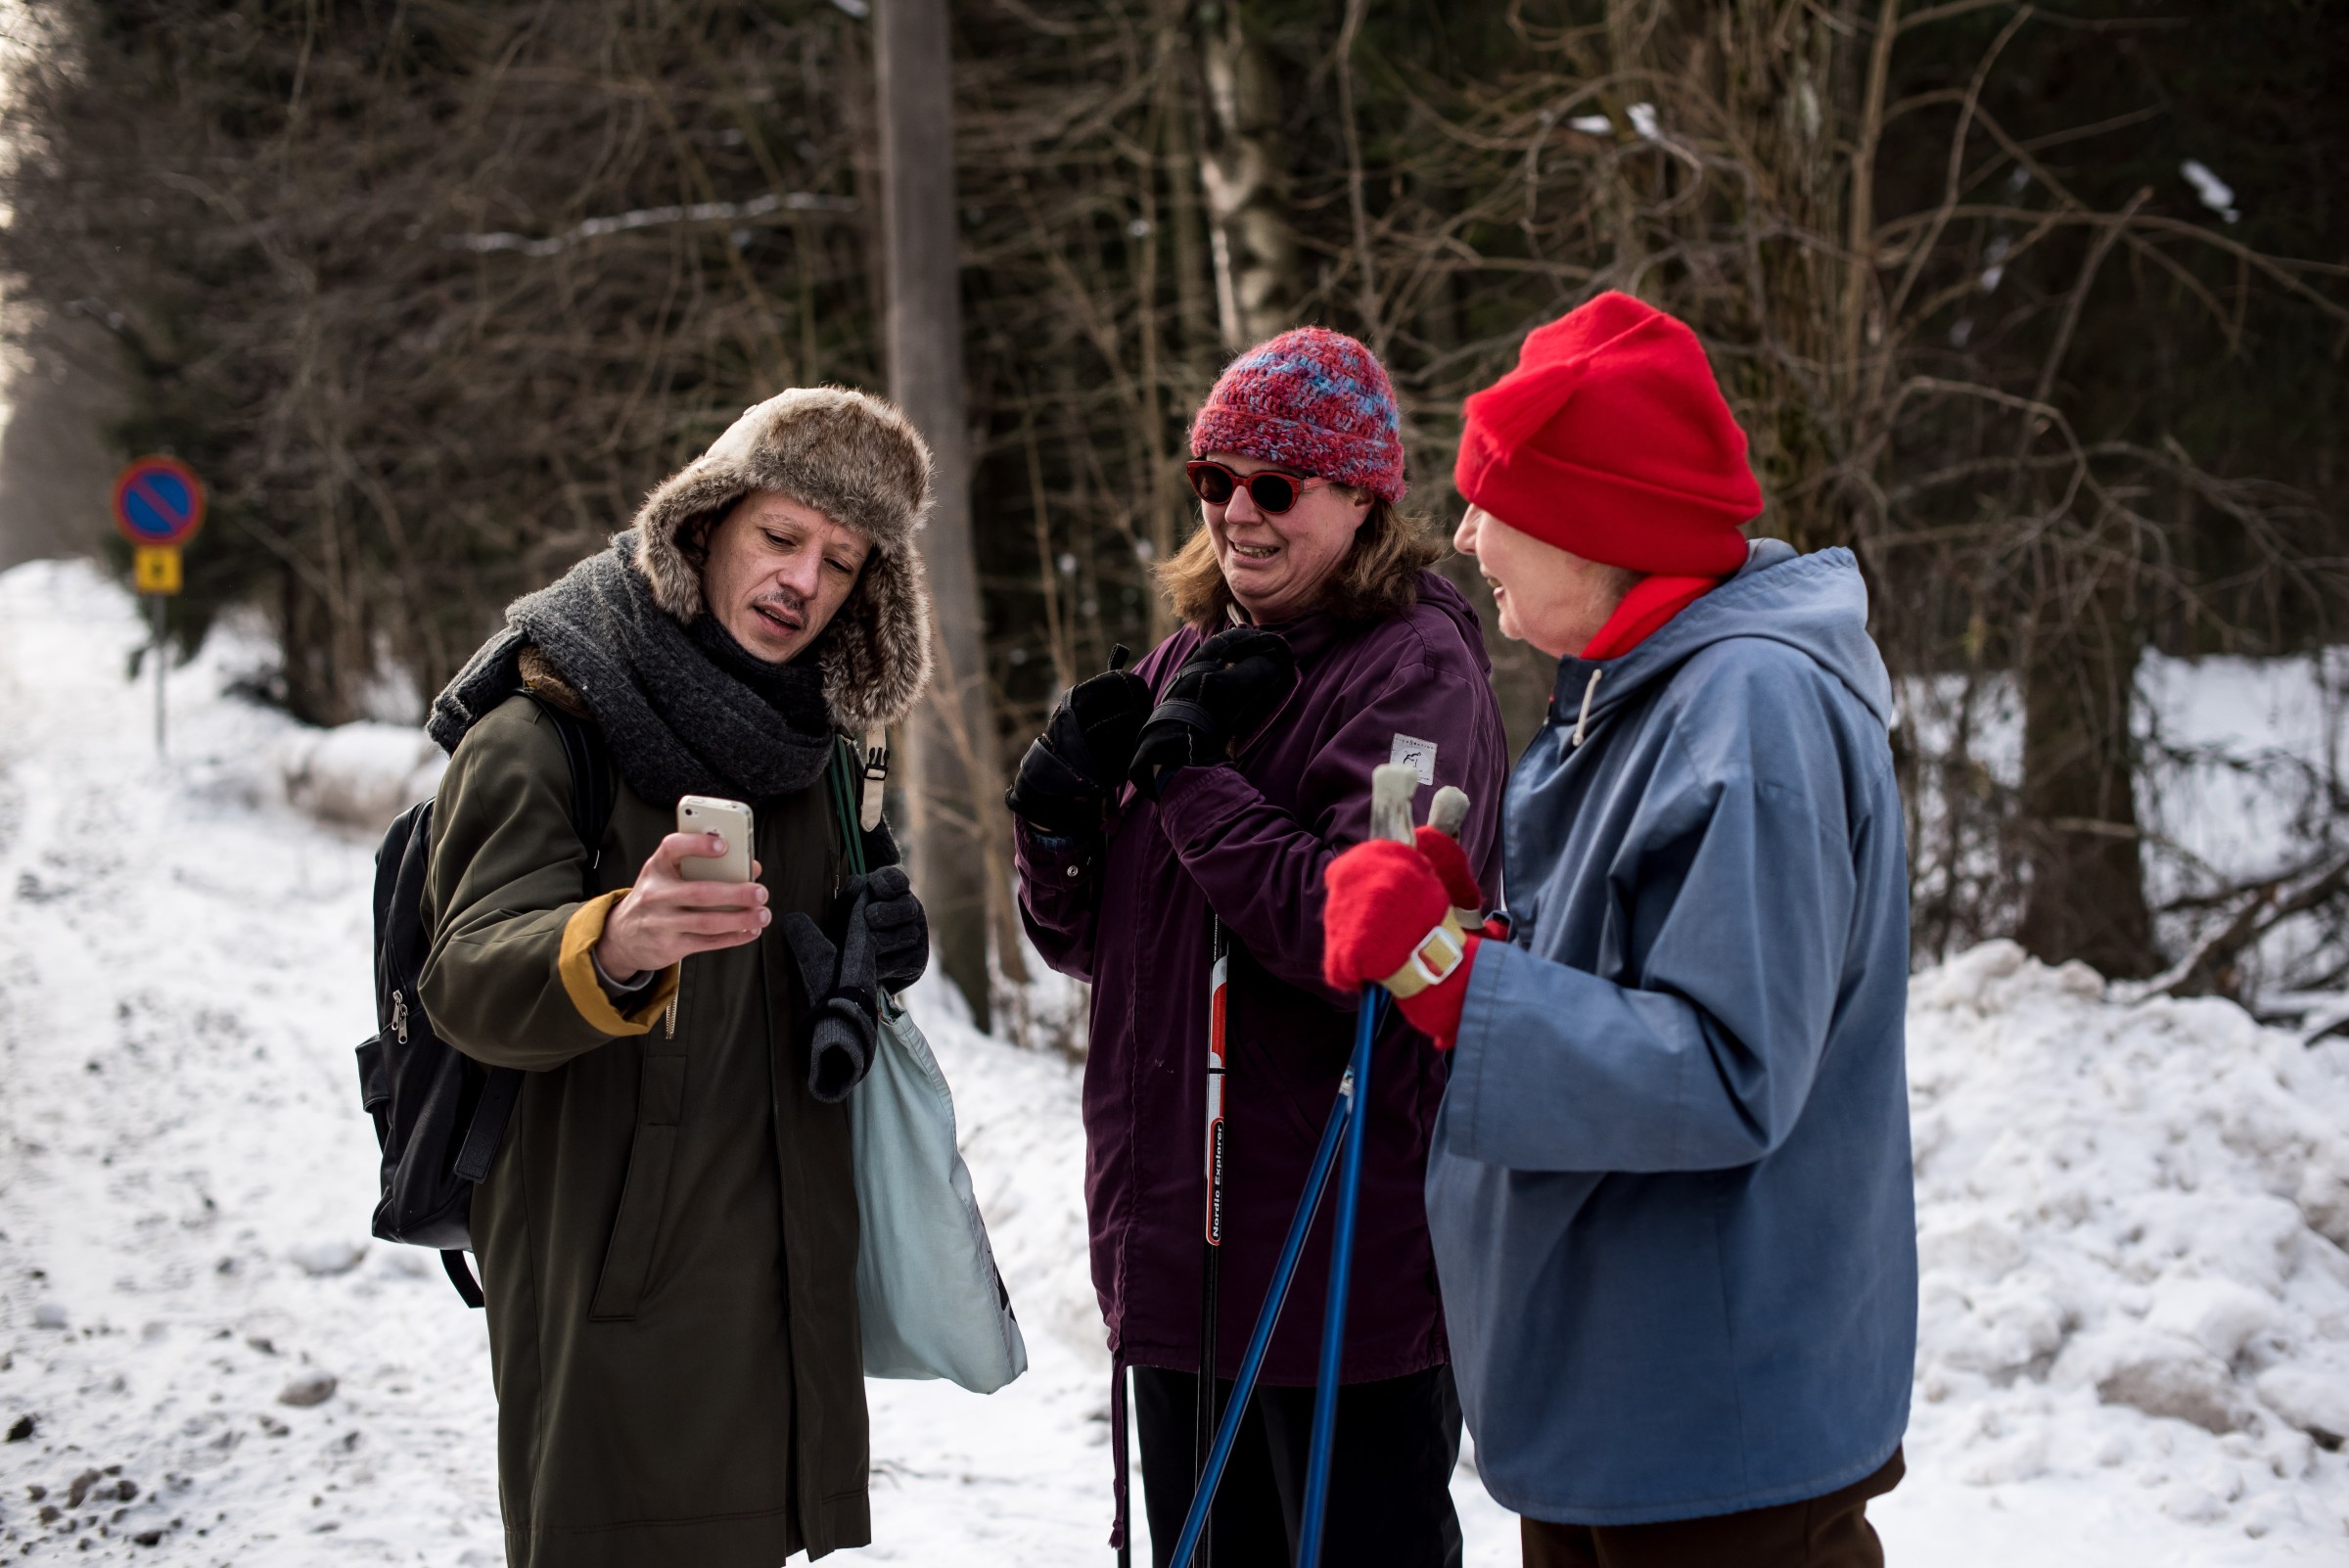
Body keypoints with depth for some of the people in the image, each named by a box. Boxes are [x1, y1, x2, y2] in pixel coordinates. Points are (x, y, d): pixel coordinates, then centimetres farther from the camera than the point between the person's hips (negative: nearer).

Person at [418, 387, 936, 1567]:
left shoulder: (804, 752, 13)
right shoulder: (539, 734, -8)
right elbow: (472, 982, -23)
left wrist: (866, 961, 1)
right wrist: (613, 947, -45)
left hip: (785, 1282, 7)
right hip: (613, 1288, -6)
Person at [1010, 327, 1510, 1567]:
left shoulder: (1417, 669, -10)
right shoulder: (1191, 661, 12)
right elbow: (1087, 942, 15)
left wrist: (1191, 771, -17)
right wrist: (1058, 822, -5)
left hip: (1344, 1273, -7)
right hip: (1172, 1254, 7)